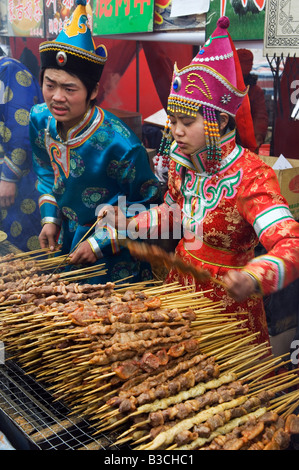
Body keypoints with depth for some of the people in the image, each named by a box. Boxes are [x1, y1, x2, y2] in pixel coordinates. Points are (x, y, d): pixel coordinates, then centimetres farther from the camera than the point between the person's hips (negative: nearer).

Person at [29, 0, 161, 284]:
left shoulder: (120, 146, -30)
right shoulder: (39, 120, -11)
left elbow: (148, 206, -17)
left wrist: (100, 243, -19)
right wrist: (50, 219, 1)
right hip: (65, 238, 6)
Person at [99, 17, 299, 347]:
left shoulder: (250, 177, -25)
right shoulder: (181, 162, -4)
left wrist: (253, 279, -55)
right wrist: (129, 225, -1)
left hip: (226, 299, -6)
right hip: (180, 283, 6)